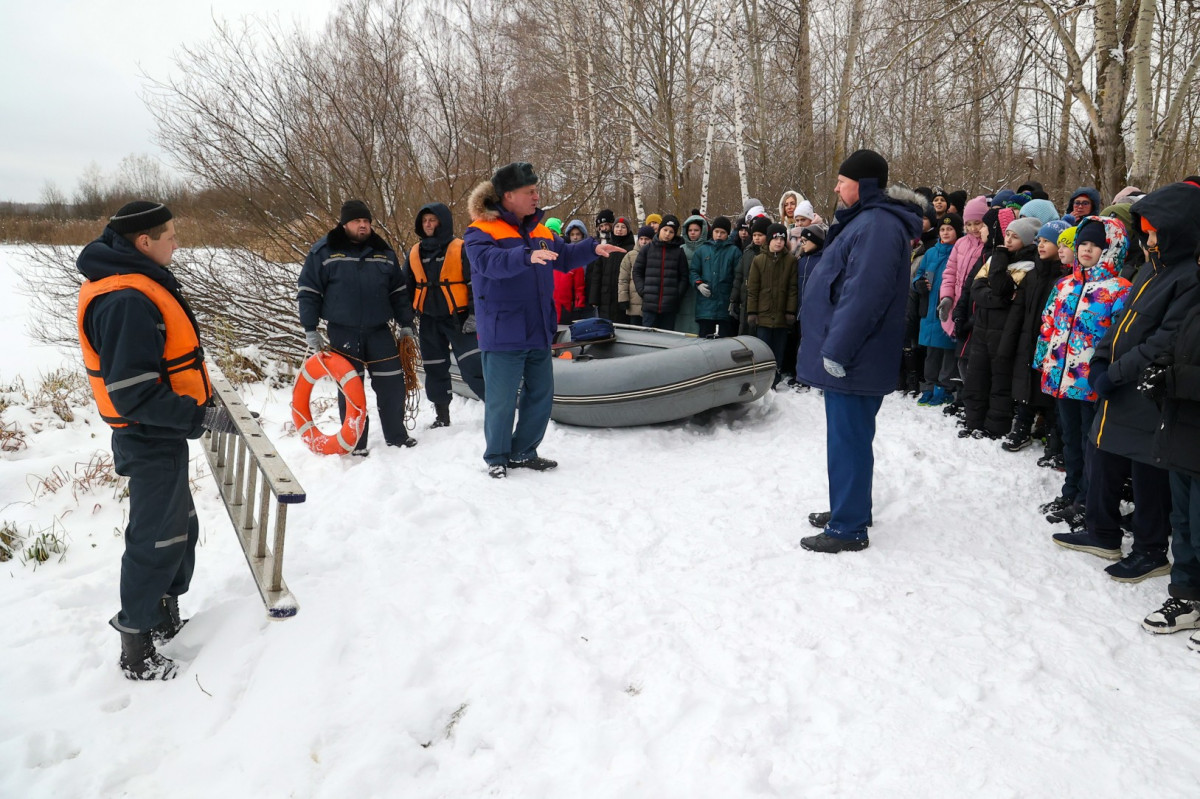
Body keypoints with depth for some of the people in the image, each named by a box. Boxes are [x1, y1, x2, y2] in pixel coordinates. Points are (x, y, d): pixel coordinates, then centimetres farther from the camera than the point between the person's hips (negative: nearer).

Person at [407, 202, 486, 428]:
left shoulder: (460, 249, -5)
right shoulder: (414, 253, 10)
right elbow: (408, 288, 18)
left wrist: (474, 314, -11)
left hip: (458, 318, -5)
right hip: (429, 320, 5)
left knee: (472, 366, -13)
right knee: (435, 370, 10)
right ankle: (442, 415, 22)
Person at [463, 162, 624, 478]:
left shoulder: (541, 231, 13)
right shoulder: (481, 231, -9)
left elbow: (565, 257, 22)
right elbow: (489, 261, -28)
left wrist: (593, 248, 4)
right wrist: (527, 256, -43)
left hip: (539, 332, 7)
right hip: (503, 335, -7)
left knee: (541, 395, 13)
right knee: (502, 400, 0)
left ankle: (523, 452, 29)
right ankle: (496, 457, 18)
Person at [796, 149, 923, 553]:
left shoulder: (877, 225, -17)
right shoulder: (866, 220, 17)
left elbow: (863, 296, -26)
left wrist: (835, 350, -24)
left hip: (853, 361, -11)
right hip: (847, 357, 11)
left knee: (847, 440, -4)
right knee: (847, 437, 19)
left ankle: (848, 528, 5)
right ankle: (847, 509, 32)